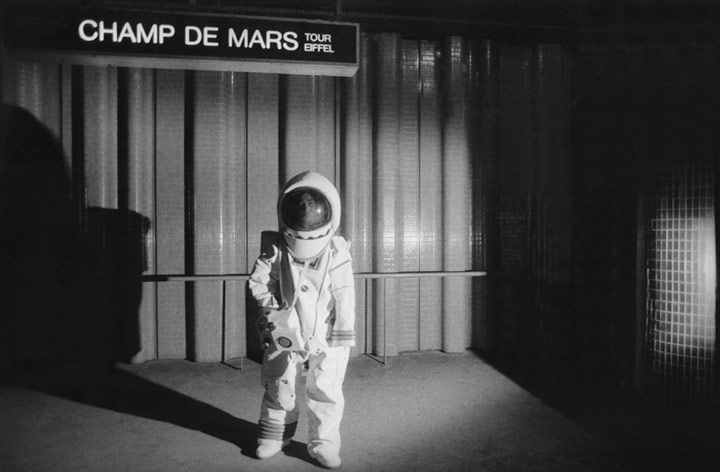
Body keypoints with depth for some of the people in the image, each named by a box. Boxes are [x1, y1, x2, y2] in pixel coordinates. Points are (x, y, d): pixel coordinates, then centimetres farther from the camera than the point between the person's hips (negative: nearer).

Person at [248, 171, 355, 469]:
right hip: (285, 334, 1)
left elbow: (345, 296, -10)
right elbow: (258, 282, 0)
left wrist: (343, 335, -10)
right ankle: (274, 436, 34)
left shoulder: (336, 254, -12)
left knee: (326, 390, 1)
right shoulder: (275, 251, -10)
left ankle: (323, 444, 17)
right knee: (278, 385, 13)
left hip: (325, 336, -1)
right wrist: (271, 305, -12)